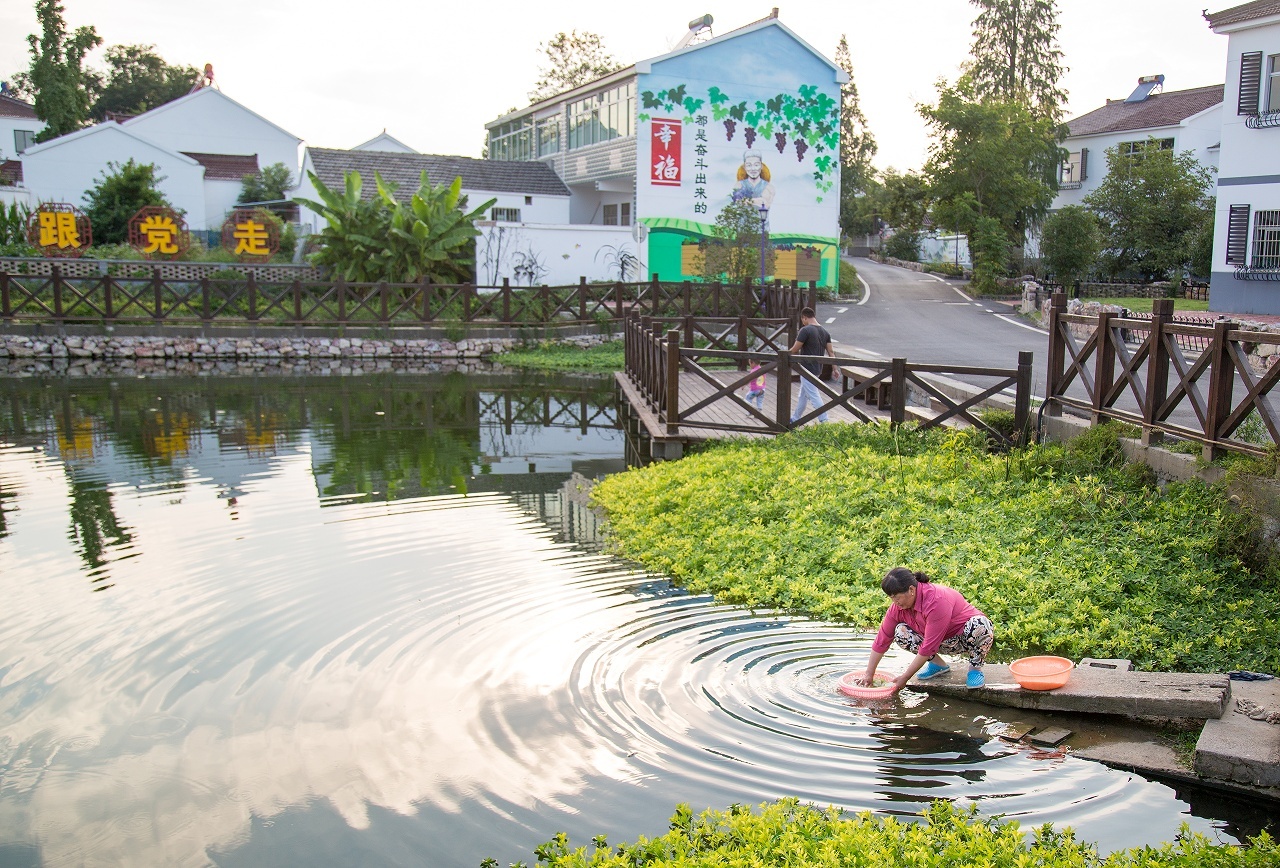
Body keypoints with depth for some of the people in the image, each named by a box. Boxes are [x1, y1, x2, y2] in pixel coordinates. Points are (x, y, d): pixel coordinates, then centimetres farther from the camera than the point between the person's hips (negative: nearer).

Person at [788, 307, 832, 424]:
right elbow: (830, 352, 7)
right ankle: (795, 419, 31)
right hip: (817, 369, 8)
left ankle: (824, 422, -11)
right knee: (803, 395, 20)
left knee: (814, 397, -7)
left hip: (807, 369, -8)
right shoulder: (825, 332, 7)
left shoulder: (805, 330, -15)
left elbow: (794, 350, -13)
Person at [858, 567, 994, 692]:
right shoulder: (898, 605, -14)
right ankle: (937, 664, 2)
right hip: (945, 643, 6)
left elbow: (928, 647, -33)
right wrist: (869, 674, -6)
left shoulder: (937, 601, -36)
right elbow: (882, 639, -6)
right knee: (900, 632, -17)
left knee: (979, 624, -39)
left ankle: (975, 668, -13)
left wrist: (904, 678, -27)